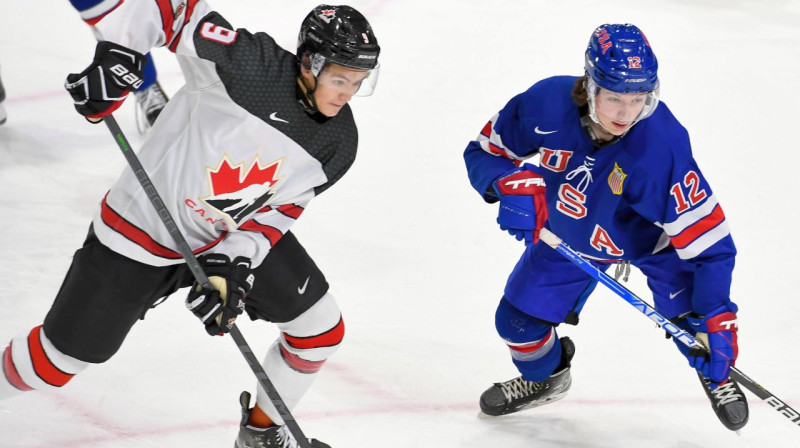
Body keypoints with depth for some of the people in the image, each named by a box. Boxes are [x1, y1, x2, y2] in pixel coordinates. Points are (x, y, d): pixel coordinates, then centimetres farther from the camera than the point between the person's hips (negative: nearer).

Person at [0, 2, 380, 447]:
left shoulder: (339, 143, -12)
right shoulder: (250, 64, -30)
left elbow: (279, 211, -6)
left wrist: (234, 264, -19)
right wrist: (120, 53, -37)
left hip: (239, 234, 5)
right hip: (141, 228, -5)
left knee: (321, 328, 3)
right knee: (59, 359, 3)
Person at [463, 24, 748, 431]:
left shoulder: (663, 144, -41)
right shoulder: (547, 102, -33)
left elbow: (706, 236, -39)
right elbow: (484, 150, -15)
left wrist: (716, 320, -44)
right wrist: (510, 185, -37)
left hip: (655, 234, -3)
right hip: (570, 233, 3)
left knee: (690, 312, -19)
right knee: (518, 318, 4)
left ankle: (717, 378, 18)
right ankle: (545, 377, 41)